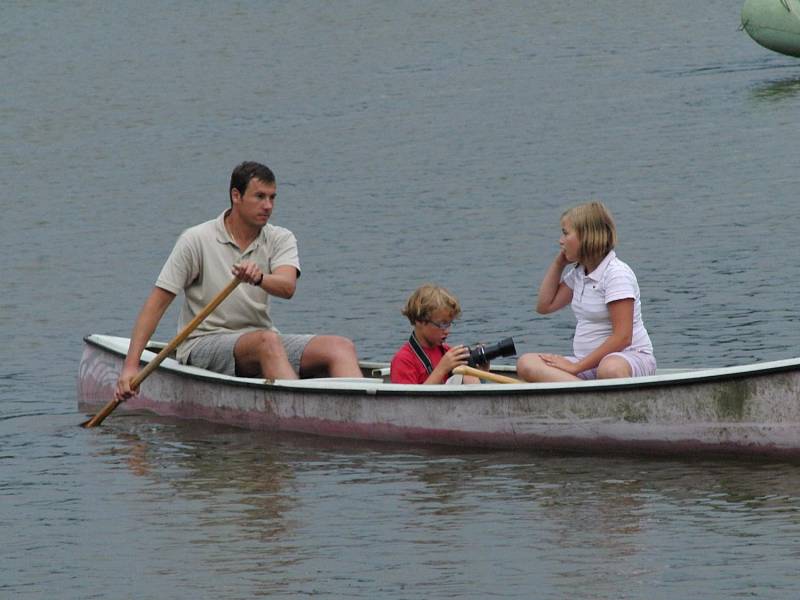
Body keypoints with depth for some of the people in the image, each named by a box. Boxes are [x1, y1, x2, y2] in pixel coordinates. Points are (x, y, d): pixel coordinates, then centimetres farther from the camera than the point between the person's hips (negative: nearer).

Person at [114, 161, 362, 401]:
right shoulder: (197, 240, -3)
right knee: (267, 341, -36)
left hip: (263, 341, 5)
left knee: (340, 347, -19)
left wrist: (260, 278, -41)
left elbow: (287, 287, -16)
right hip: (203, 345, -4)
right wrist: (130, 366, -13)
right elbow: (157, 302, -4)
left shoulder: (281, 239, 6)